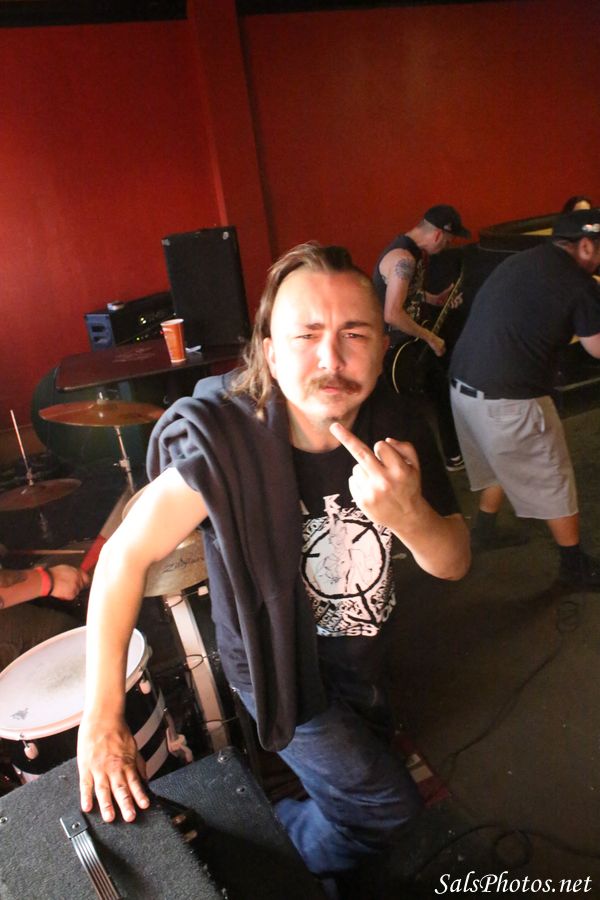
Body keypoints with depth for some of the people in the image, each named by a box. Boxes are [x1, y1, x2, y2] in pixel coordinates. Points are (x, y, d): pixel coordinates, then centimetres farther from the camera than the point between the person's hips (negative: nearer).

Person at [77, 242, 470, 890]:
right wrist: (101, 720, -19)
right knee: (386, 807, 3)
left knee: (372, 743, 30)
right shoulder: (222, 449, -34)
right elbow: (125, 556, -24)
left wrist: (409, 516, -38)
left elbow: (454, 564, -14)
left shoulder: (396, 432, -21)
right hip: (281, 671, -5)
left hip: (360, 655, 6)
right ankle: (293, 853, 36)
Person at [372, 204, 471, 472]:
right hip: (395, 348, -10)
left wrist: (436, 300, 10)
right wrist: (430, 338, -22)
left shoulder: (415, 251, 7)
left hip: (412, 342, 10)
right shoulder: (403, 258, -25)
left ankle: (454, 456, 36)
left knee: (443, 395, 19)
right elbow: (392, 315, -33)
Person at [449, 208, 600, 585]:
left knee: (504, 464, 28)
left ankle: (485, 530, 42)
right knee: (553, 480, 10)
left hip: (463, 384, 8)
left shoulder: (519, 261, 10)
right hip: (509, 400, -8)